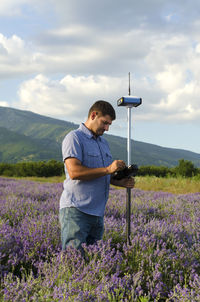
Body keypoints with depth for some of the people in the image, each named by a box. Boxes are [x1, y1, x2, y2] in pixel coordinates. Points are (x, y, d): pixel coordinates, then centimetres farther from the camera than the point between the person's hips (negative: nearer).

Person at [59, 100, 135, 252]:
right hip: (76, 211, -8)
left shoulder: (104, 142, 21)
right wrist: (108, 169, -20)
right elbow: (74, 172, -20)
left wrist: (120, 182, 9)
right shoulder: (74, 138, -7)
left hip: (97, 213, 8)